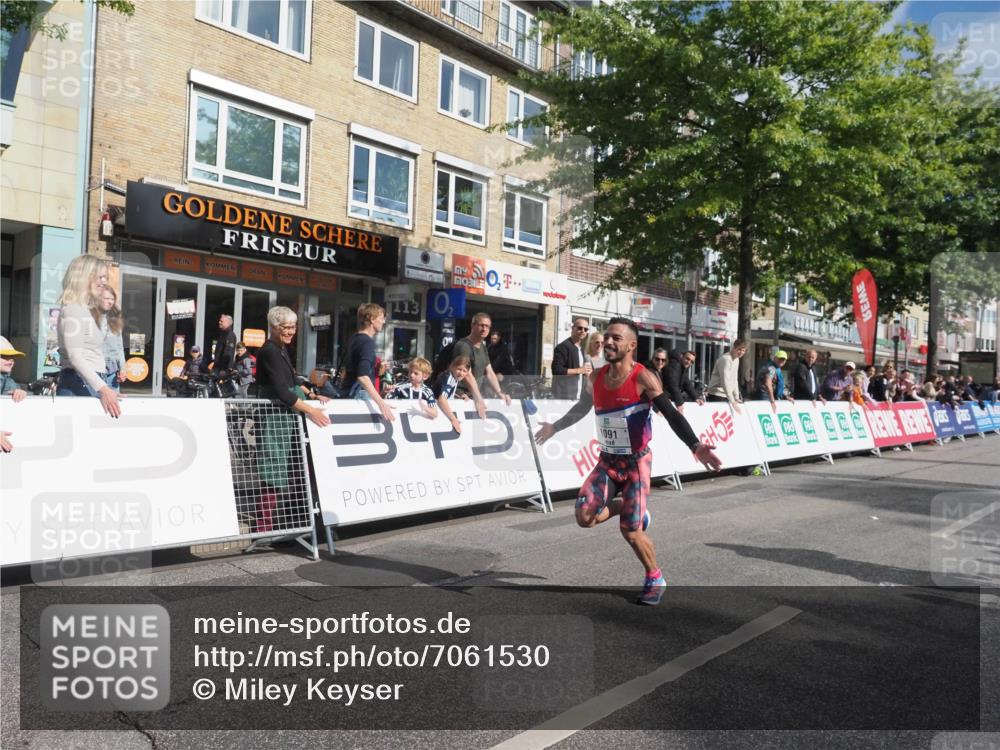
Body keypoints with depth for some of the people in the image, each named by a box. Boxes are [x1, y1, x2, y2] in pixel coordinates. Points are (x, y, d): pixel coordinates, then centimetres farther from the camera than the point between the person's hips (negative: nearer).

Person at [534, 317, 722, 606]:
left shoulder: (643, 379, -18)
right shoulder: (596, 377, 0)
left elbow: (672, 415, -25)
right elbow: (582, 407, 20)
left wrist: (695, 446, -40)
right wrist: (555, 427, 30)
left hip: (636, 462, -5)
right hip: (607, 461, 5)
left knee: (631, 531, -4)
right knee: (585, 517, -8)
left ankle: (655, 580, 24)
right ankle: (628, 510, 23)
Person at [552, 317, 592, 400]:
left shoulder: (581, 349, 18)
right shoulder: (563, 347, -10)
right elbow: (556, 370, -20)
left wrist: (585, 371, 5)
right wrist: (579, 370, -17)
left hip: (577, 395, 9)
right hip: (564, 395, -9)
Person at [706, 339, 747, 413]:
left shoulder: (736, 359, 11)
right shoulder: (725, 359, -18)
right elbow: (725, 382, -24)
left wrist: (737, 397, 8)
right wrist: (733, 402, -26)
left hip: (726, 396, 9)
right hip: (717, 396, -9)